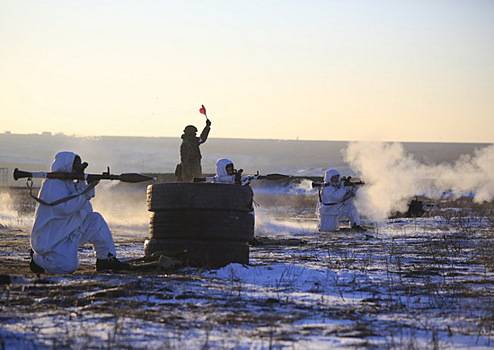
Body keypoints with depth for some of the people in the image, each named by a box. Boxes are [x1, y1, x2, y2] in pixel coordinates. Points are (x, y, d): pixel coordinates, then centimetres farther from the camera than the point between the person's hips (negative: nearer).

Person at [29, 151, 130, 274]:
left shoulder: (69, 183, 10)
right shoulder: (53, 184, -18)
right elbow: (65, 207, -29)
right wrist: (86, 190, -27)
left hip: (68, 233, 9)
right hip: (49, 238, -9)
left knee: (95, 220, -4)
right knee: (68, 267, -25)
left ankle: (107, 259, 1)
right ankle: (37, 258, 4)